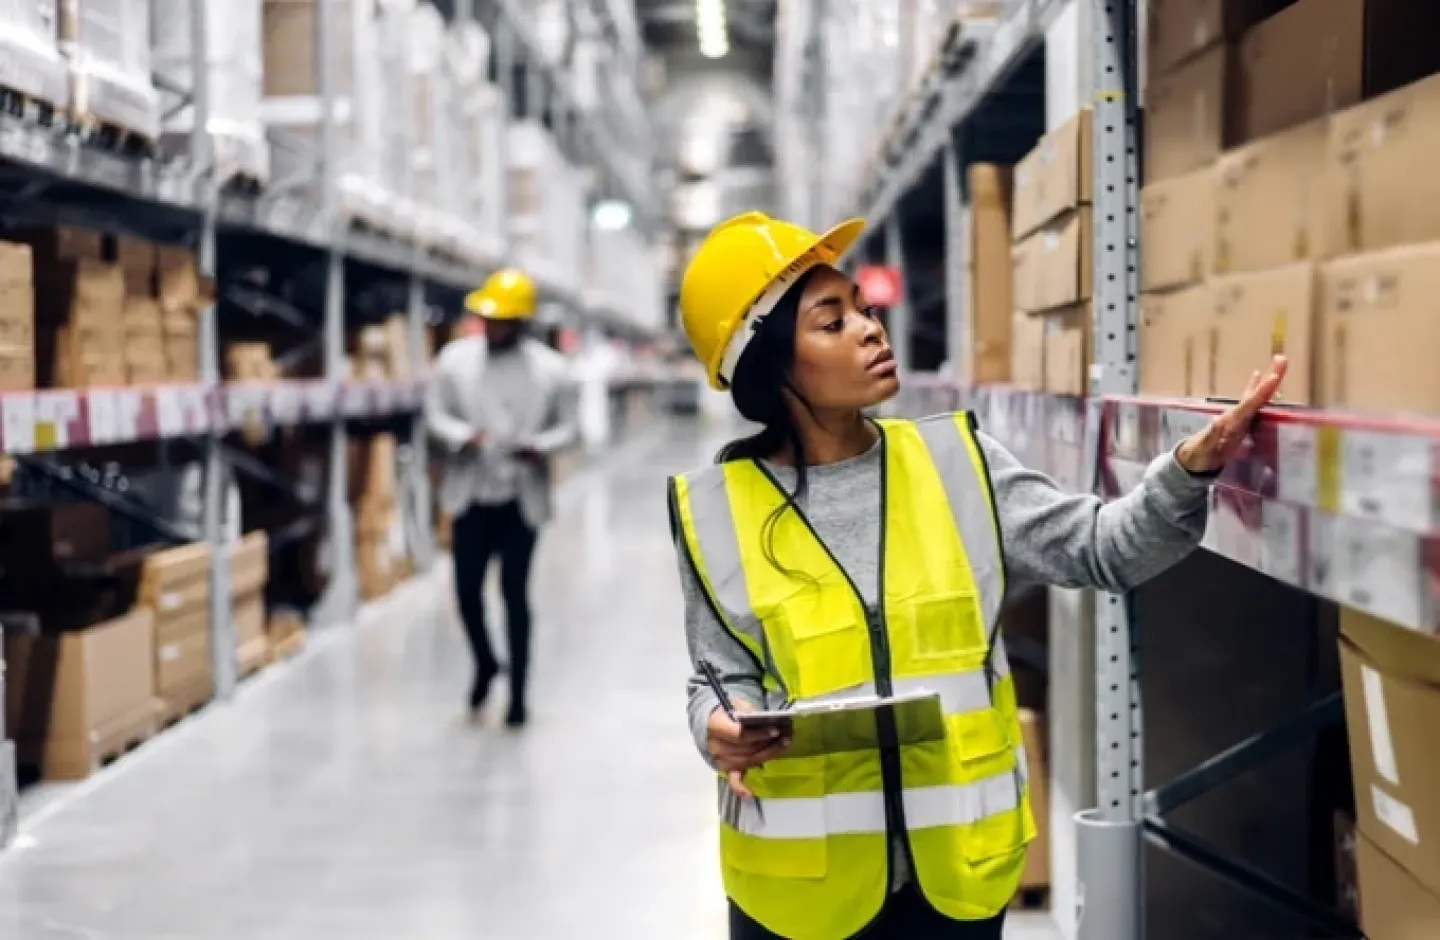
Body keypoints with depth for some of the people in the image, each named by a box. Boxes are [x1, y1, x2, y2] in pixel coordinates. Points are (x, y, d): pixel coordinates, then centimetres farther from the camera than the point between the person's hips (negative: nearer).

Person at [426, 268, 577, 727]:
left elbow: (566, 426, 2)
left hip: (522, 499, -2)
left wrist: (540, 447, -19)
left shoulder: (549, 368, -5)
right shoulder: (455, 357, -2)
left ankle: (518, 692, 15)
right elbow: (435, 413, 2)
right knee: (467, 589, 3)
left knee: (515, 594, 2)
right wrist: (462, 436, -18)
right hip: (471, 495, 2)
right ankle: (484, 663, 33)